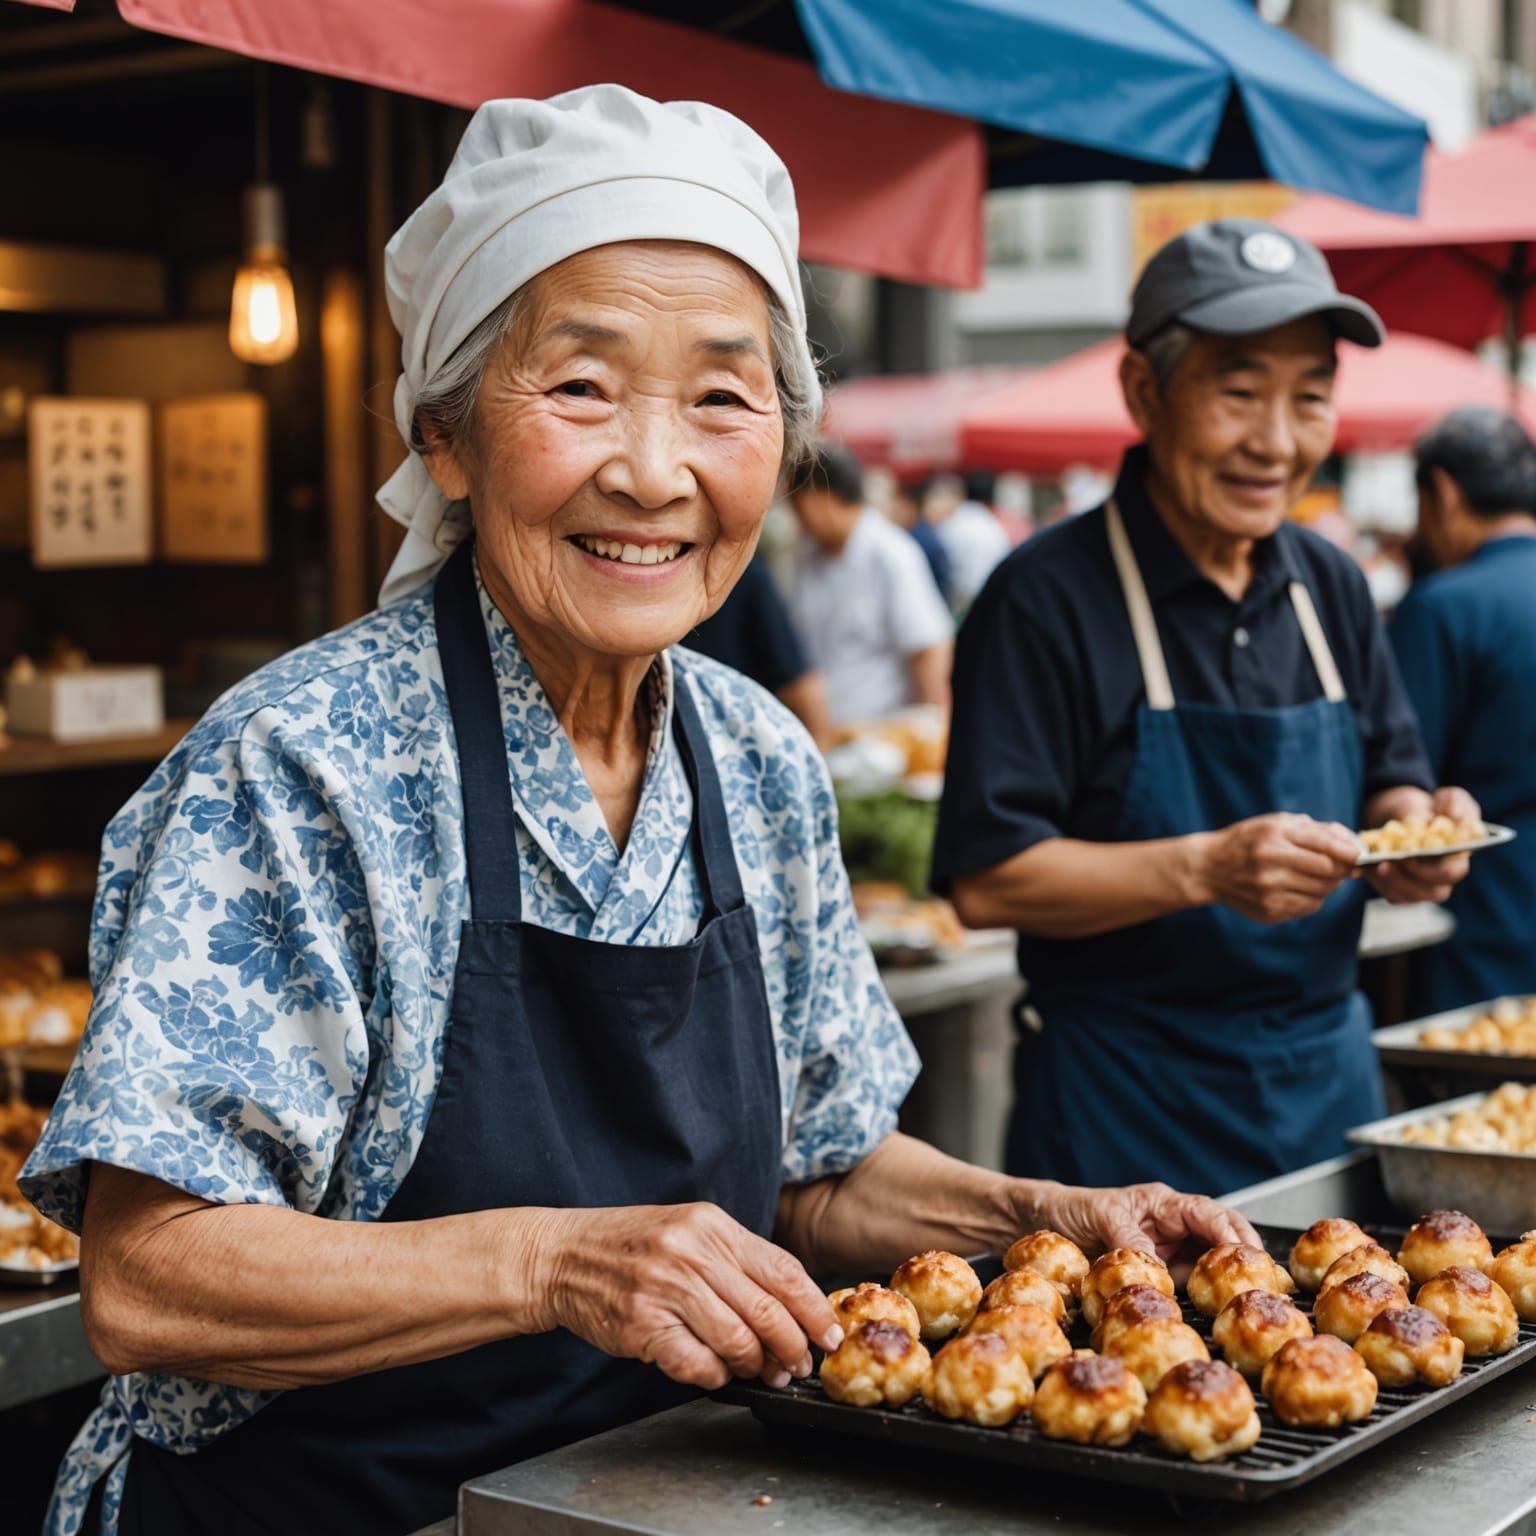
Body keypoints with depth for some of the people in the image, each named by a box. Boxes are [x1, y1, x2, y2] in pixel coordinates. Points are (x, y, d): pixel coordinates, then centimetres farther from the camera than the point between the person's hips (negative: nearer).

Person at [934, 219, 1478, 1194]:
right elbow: (989, 880, -17)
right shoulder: (1047, 598, -13)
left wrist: (1418, 826, -7)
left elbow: (1388, 784, 17)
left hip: (1331, 1075, 6)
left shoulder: (1333, 588, 8)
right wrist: (1205, 868, -28)